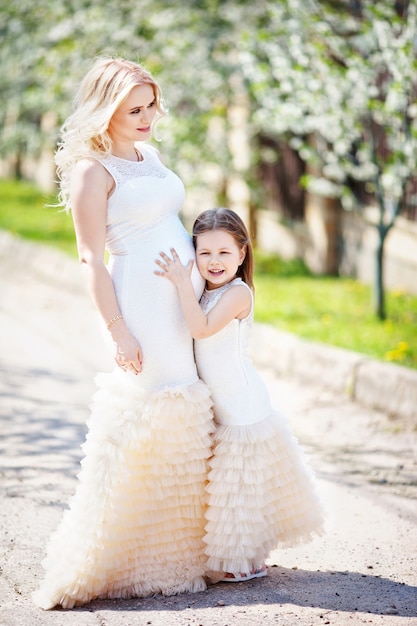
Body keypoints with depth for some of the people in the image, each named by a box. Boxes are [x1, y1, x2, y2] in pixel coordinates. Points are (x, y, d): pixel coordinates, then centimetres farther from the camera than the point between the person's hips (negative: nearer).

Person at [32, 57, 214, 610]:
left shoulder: (150, 154, 15)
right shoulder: (92, 170, -9)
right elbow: (92, 259, -12)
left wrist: (205, 270, 19)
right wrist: (118, 332, -17)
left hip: (186, 305, 8)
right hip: (144, 305, -8)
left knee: (183, 425, 9)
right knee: (140, 427, -7)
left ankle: (177, 553, 19)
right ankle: (104, 561, 3)